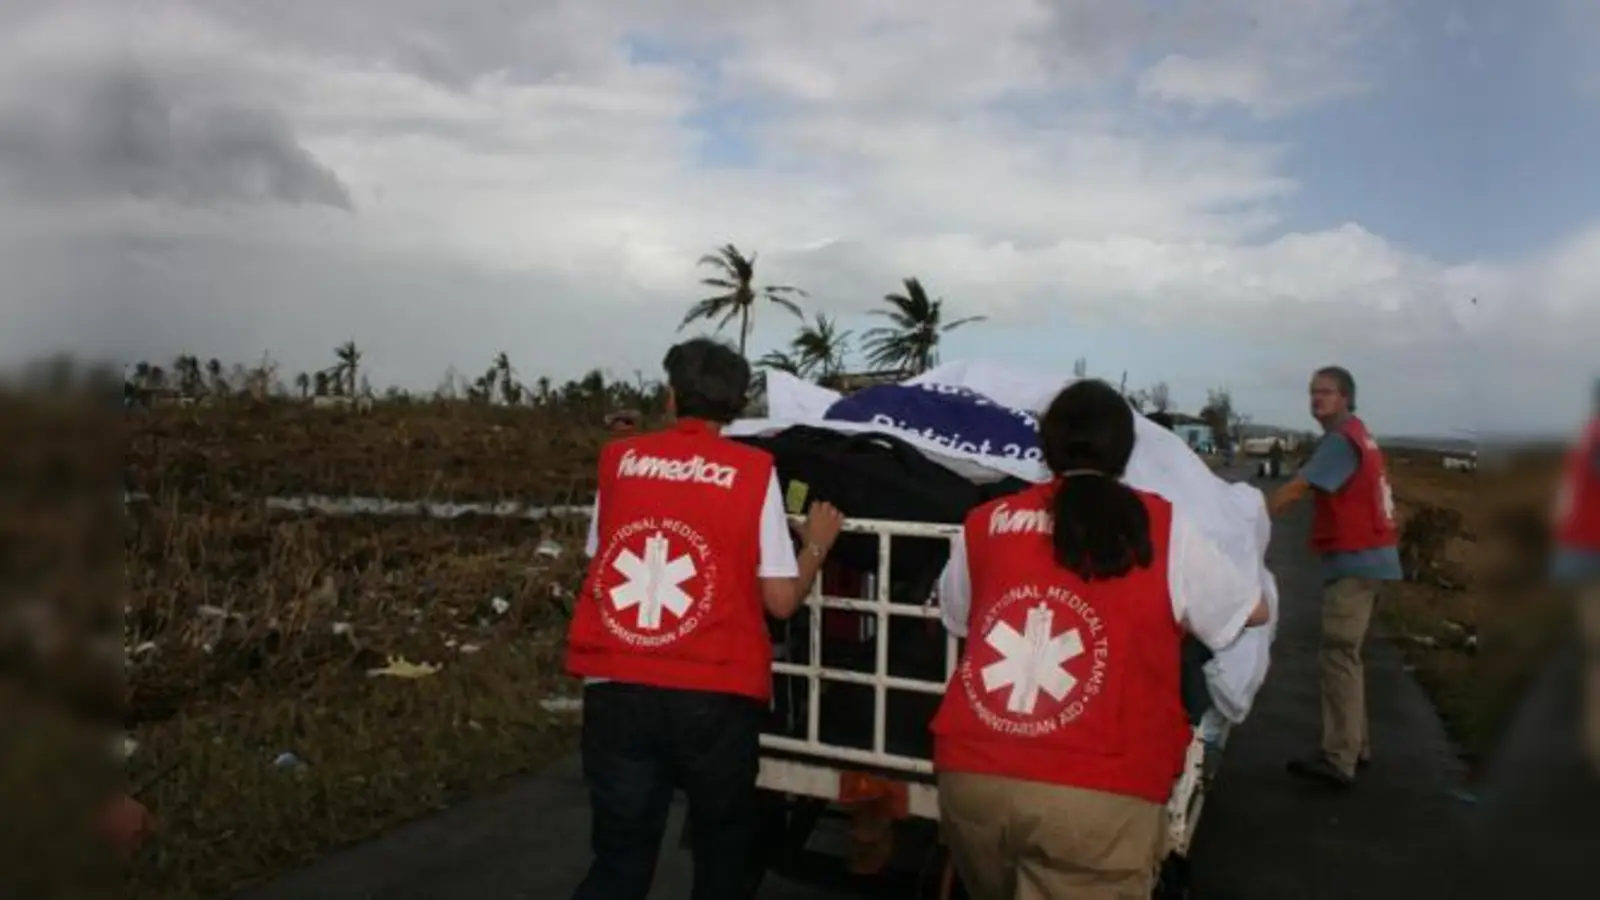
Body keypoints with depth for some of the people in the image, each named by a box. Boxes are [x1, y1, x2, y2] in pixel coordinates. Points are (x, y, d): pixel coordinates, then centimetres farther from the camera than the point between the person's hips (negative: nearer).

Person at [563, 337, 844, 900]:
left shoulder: (618, 458, 8)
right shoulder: (753, 471, -2)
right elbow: (781, 600, -2)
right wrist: (818, 544, 15)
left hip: (615, 688, 3)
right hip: (714, 695, -2)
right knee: (723, 854, 20)